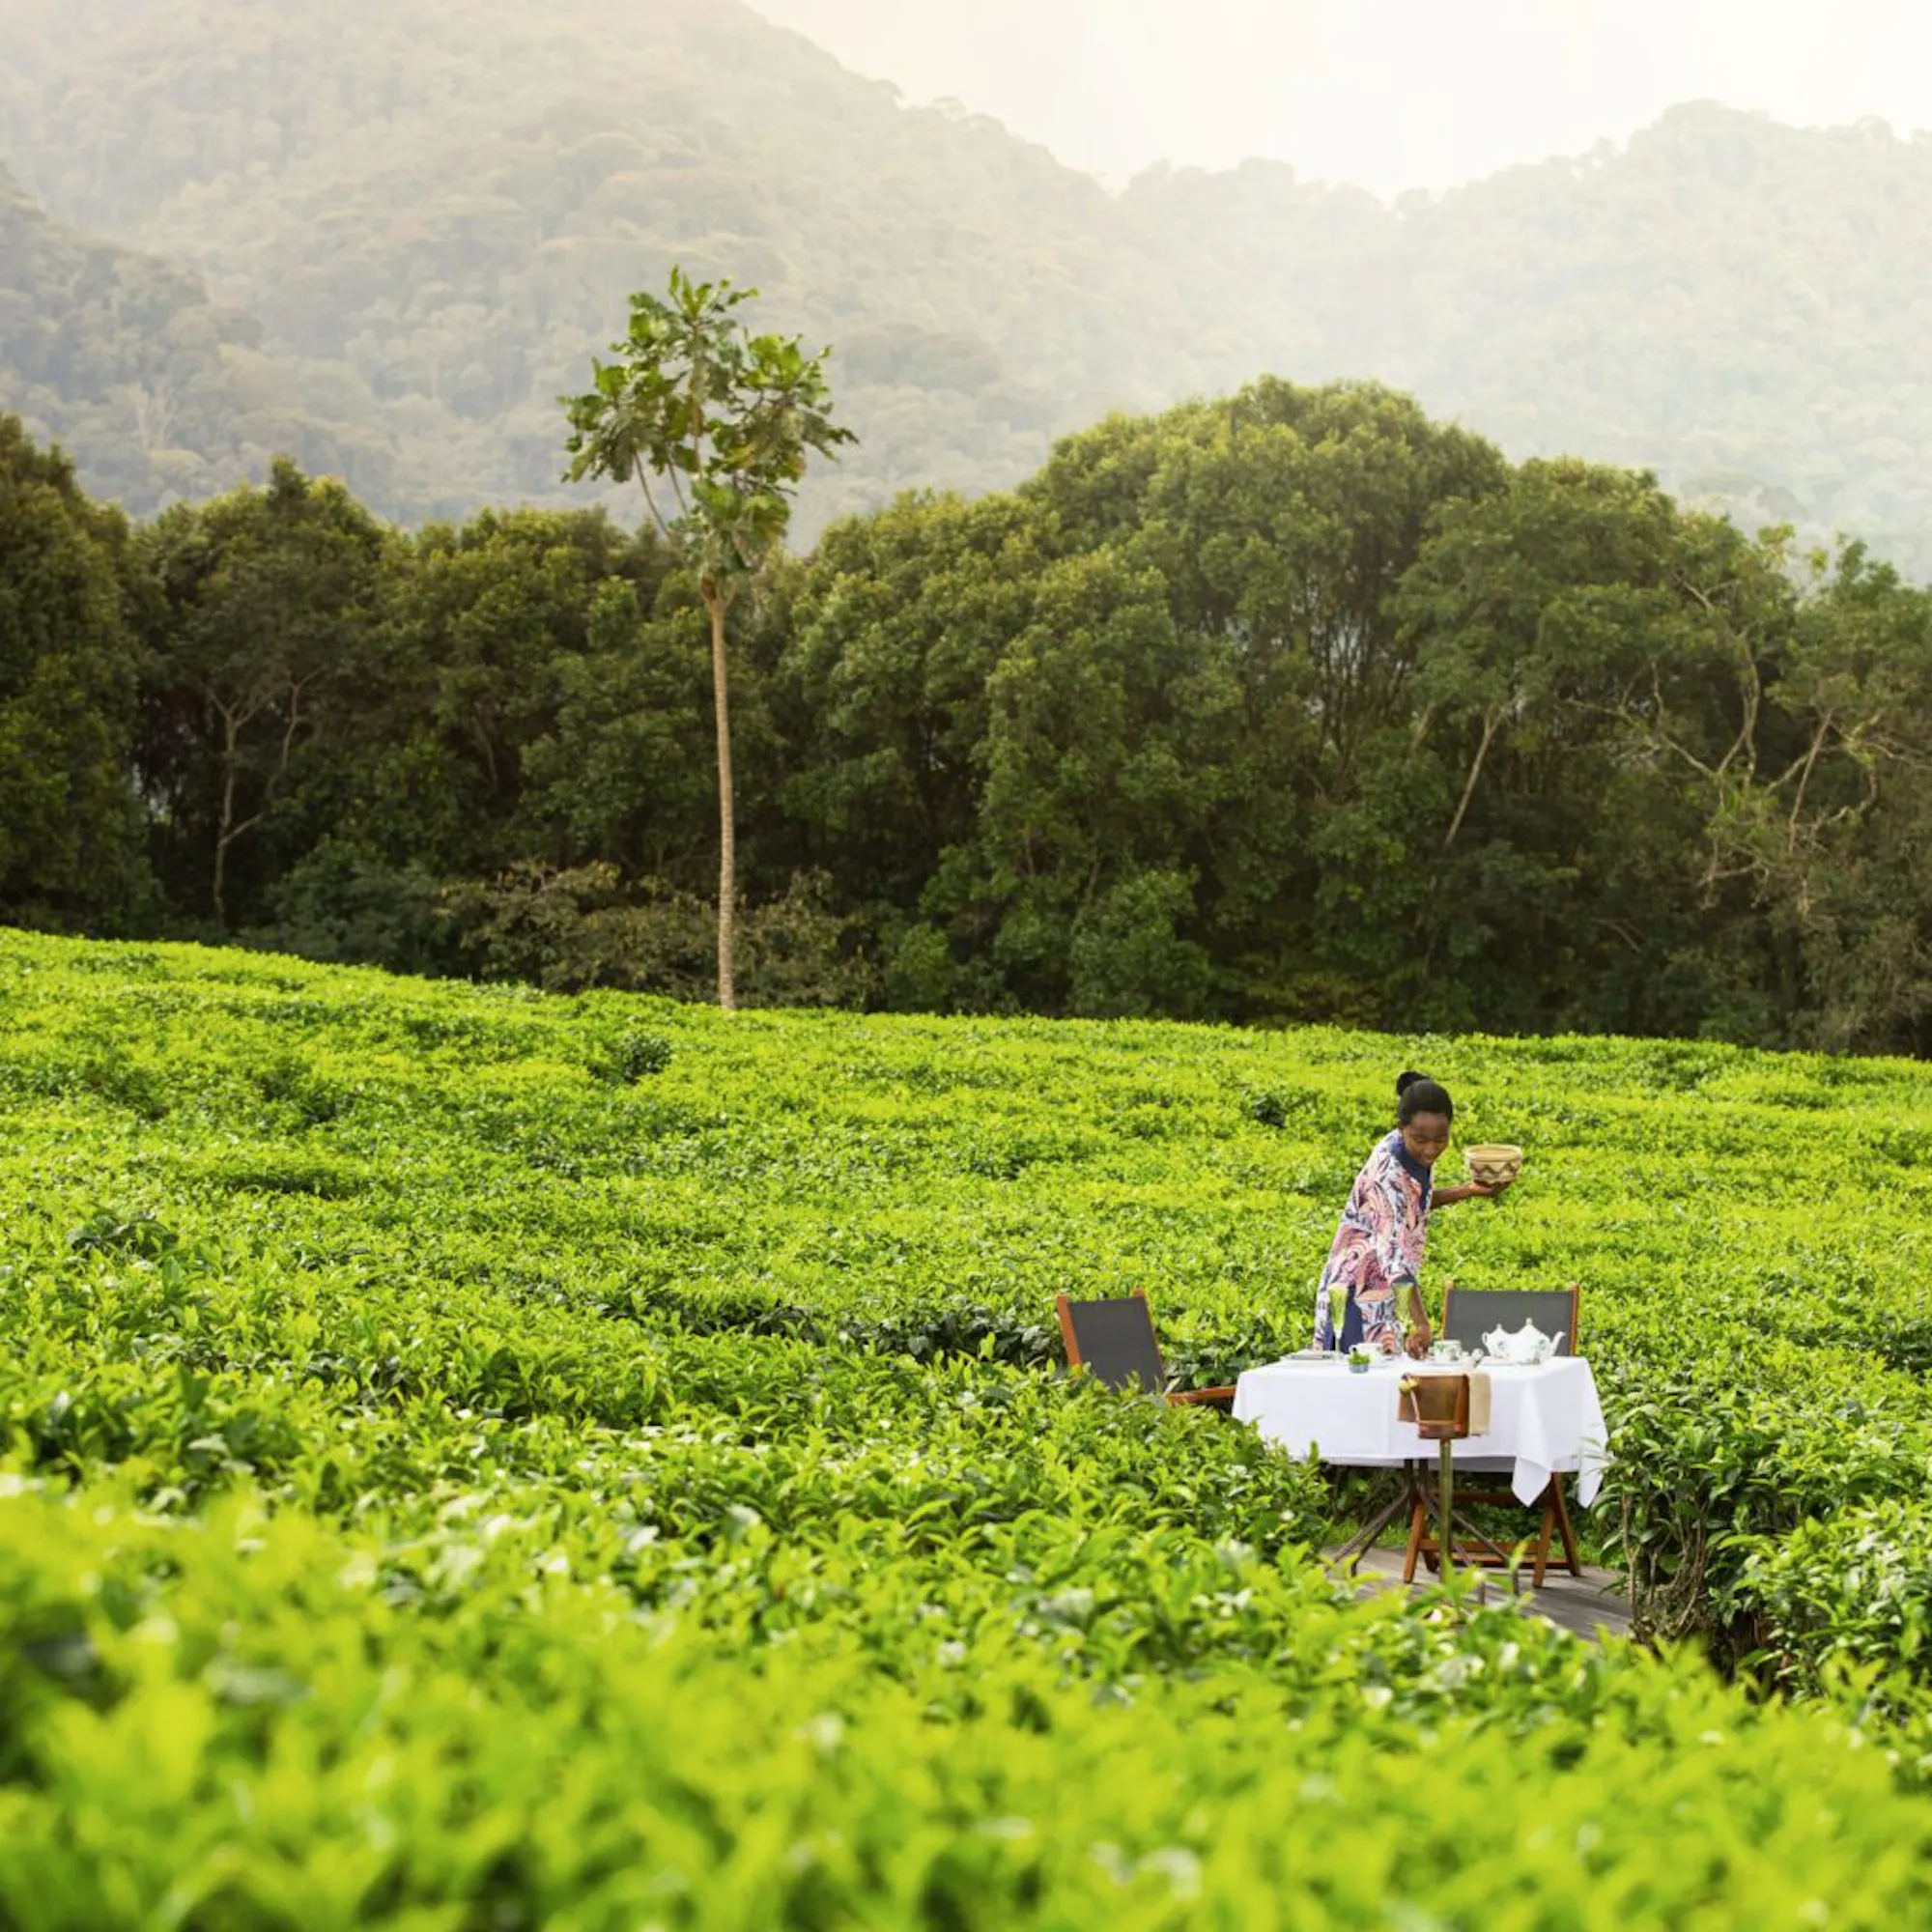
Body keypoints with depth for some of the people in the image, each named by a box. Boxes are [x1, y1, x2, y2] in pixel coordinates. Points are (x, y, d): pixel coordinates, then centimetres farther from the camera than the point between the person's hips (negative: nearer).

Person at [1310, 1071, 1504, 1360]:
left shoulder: (1416, 1154, -5)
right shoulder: (1387, 1172, -29)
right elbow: (1394, 1255, -38)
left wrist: (1468, 1191, 5)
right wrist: (1420, 1322, -47)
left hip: (1384, 1292, 8)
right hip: (1359, 1293, -8)